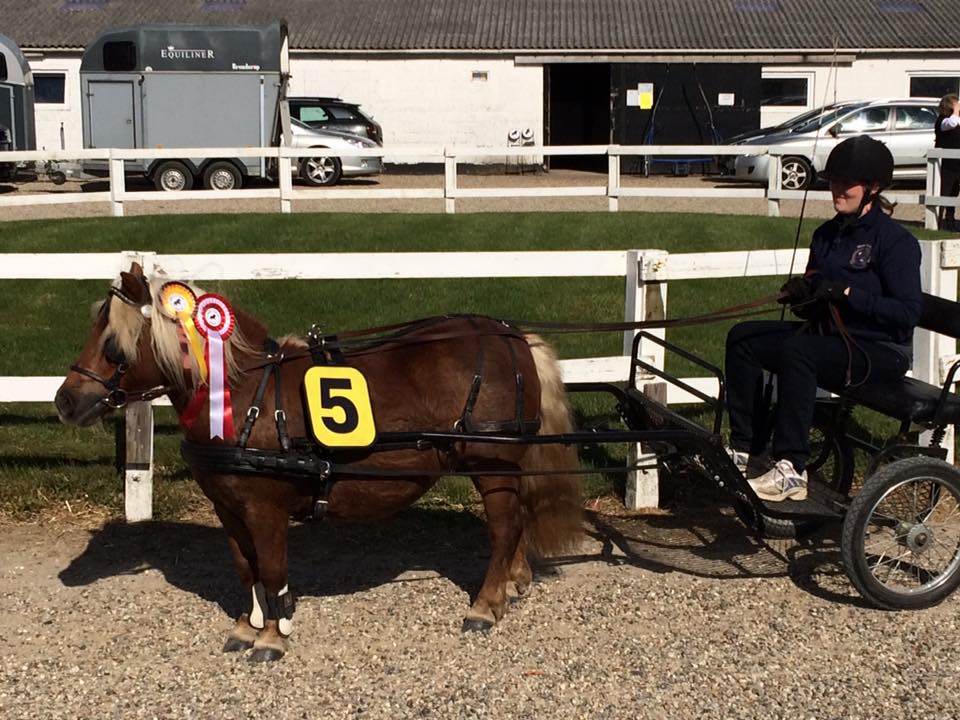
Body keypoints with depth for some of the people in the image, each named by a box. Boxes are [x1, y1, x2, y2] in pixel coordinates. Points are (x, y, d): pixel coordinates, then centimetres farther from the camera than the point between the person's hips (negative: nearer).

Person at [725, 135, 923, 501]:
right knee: (743, 337, -9)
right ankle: (743, 449, -8)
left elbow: (908, 313, -20)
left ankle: (791, 472, -33)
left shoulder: (896, 241, -12)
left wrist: (846, 292, -25)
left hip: (880, 351, -8)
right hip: (829, 335, 8)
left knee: (797, 350, -34)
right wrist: (800, 296, -8)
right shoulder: (827, 235, 11)